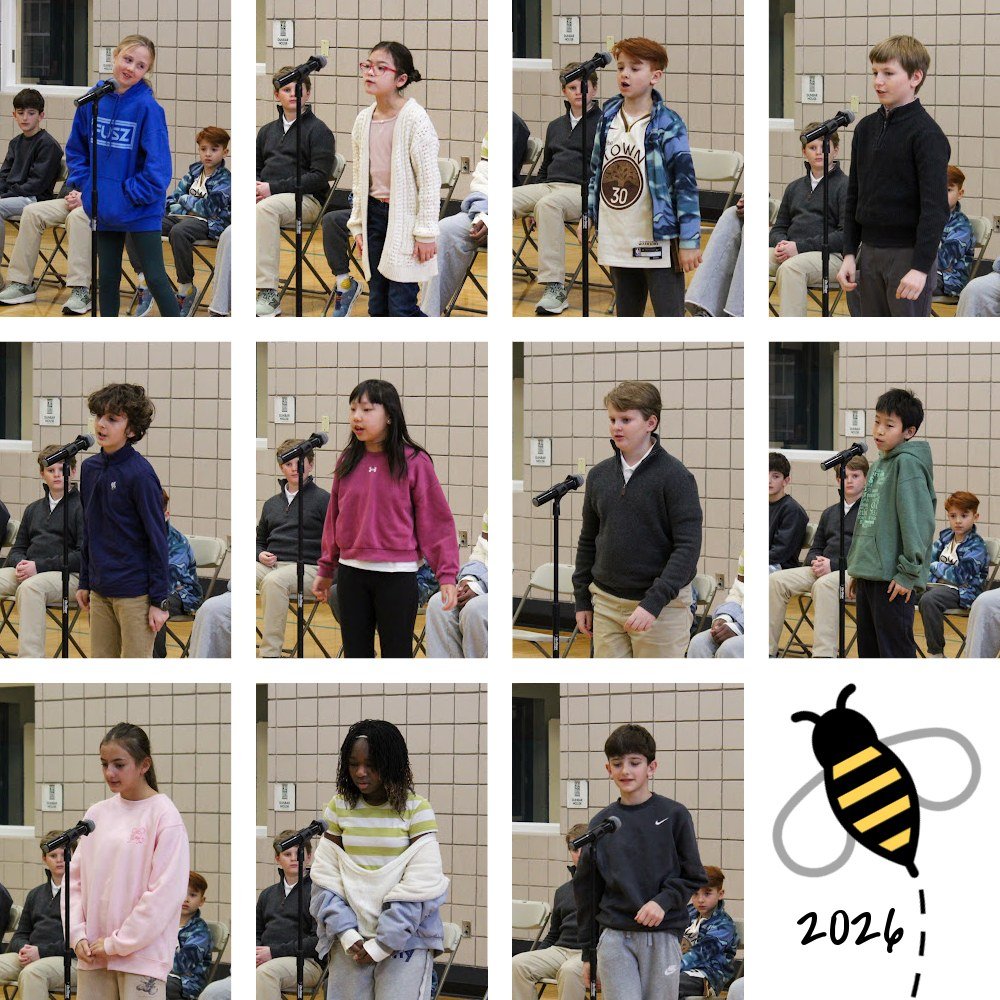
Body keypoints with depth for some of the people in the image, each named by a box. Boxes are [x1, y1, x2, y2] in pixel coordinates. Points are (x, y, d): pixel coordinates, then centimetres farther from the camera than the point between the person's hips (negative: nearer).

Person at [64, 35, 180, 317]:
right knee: (107, 279, 15)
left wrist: (134, 194, -17)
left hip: (141, 213, -5)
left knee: (156, 278, 0)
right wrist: (86, 184, -1)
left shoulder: (147, 107, -15)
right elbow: (76, 148, 9)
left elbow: (158, 163, -18)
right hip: (104, 208, 5)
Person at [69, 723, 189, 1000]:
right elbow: (76, 879, 13)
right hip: (92, 955, 6)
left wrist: (118, 943, -11)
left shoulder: (164, 815, -8)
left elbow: (165, 893, -12)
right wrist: (77, 934, -1)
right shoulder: (97, 813, 9)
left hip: (142, 954, -6)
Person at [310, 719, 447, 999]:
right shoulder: (339, 807, 5)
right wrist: (345, 932, -10)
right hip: (351, 940, 3)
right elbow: (326, 875, 3)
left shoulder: (416, 809, -6)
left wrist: (383, 944, -14)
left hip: (404, 939, -3)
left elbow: (421, 884, -11)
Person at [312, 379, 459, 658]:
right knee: (356, 656, 10)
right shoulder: (347, 461, 7)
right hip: (351, 572, 5)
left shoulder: (413, 462, -7)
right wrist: (326, 570, 17)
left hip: (397, 575, -5)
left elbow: (436, 521, -7)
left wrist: (447, 574, -11)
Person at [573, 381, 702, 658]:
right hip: (607, 604, 5)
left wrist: (653, 603, -23)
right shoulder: (599, 475, 7)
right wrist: (582, 601, 13)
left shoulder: (675, 476, -11)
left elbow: (688, 547, -16)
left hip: (661, 607, -5)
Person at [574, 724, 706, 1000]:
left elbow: (693, 877, 3)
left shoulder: (674, 815, 2)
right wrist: (588, 952, 13)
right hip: (614, 936, 1)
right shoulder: (601, 824, 8)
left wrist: (663, 901, -15)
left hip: (662, 936, -1)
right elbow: (587, 889, 13)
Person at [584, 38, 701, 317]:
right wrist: (587, 218, 15)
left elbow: (686, 182, -12)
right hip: (617, 242, 6)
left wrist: (689, 240, -13)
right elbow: (595, 169, 18)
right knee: (626, 317, 17)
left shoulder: (668, 125, -12)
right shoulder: (608, 118, 7)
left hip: (659, 245, -6)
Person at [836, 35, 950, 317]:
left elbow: (935, 206, -17)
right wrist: (849, 254, 10)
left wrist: (921, 267, -23)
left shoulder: (926, 133, -12)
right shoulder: (866, 128, 10)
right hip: (872, 252, 7)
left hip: (908, 253, -7)